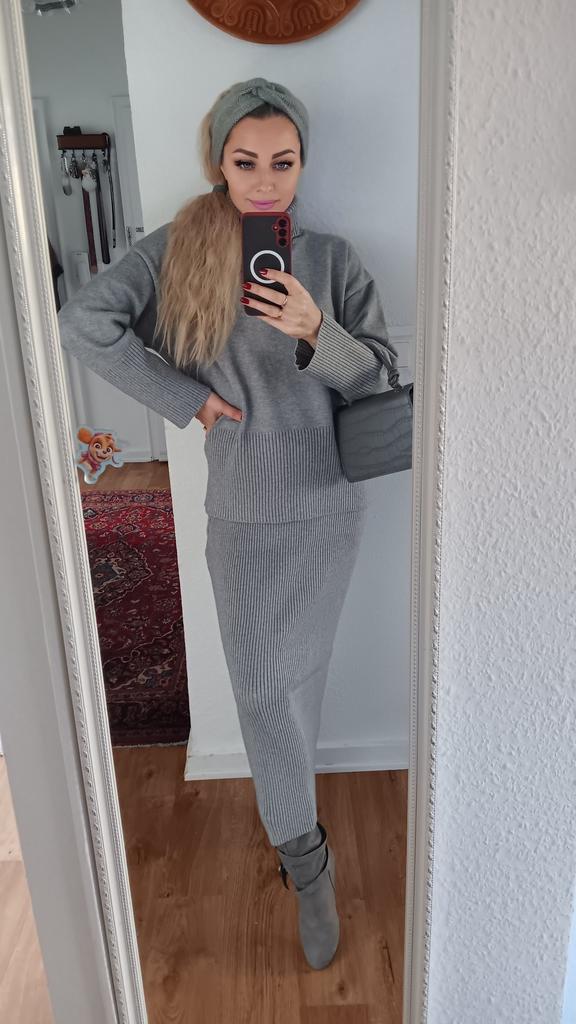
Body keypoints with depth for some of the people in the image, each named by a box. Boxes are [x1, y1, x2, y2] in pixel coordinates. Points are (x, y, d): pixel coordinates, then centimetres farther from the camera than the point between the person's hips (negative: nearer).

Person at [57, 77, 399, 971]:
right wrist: (186, 399, -13)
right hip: (244, 511, 0)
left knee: (299, 672, 15)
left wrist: (316, 332, -22)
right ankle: (306, 857, 27)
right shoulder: (180, 248, -4)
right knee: (263, 685, 5)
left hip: (330, 504, 1)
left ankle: (289, 816, 41)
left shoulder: (332, 258, -2)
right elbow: (81, 322, -13)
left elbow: (378, 379, -2)